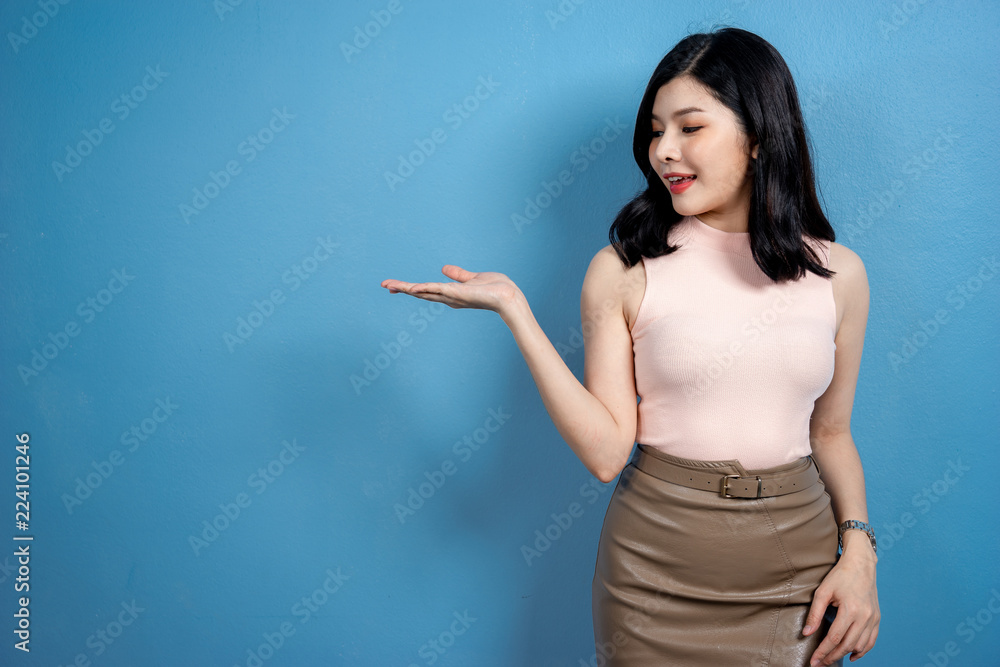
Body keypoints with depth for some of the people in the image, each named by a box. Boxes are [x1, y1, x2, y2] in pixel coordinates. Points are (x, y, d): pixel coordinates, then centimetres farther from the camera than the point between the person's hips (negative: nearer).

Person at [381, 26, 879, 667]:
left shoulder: (838, 273, 0)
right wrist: (514, 309, -18)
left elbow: (831, 433, 9)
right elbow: (606, 451, -14)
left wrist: (858, 547, -5)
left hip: (797, 576, 2)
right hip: (657, 577, -2)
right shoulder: (623, 272, -7)